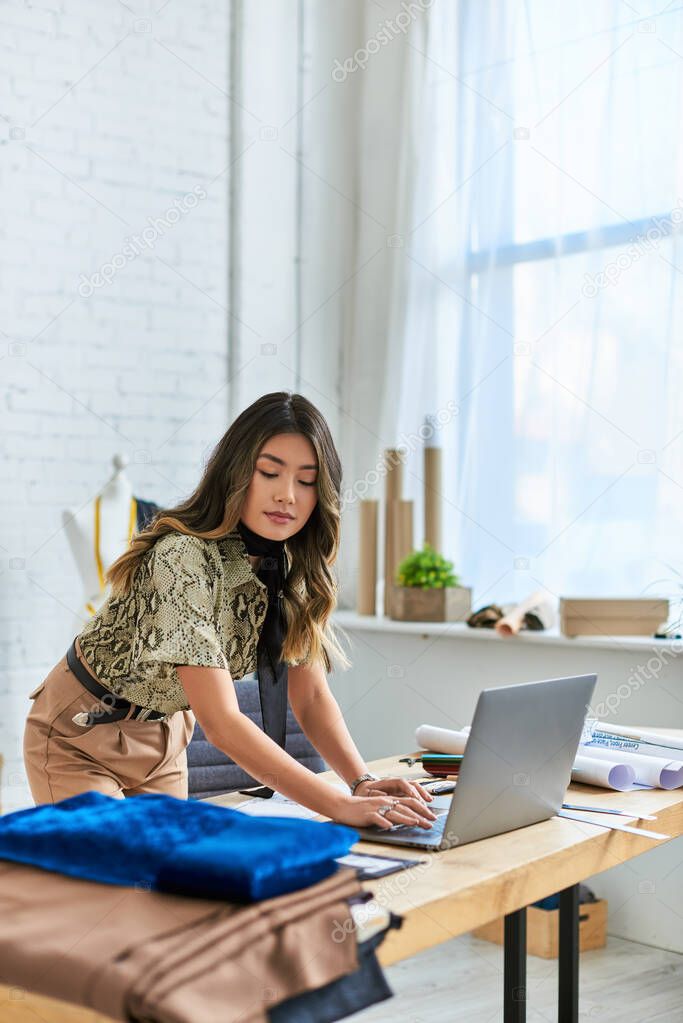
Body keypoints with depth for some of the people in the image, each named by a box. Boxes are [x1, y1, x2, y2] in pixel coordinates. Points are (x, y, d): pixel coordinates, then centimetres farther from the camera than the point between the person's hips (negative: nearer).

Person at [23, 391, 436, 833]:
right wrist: (342, 805, -45)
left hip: (164, 733, 6)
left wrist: (364, 782, -26)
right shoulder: (184, 558, -35)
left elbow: (311, 695, -9)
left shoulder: (294, 566, -11)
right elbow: (221, 721, -40)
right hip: (82, 734, -6)